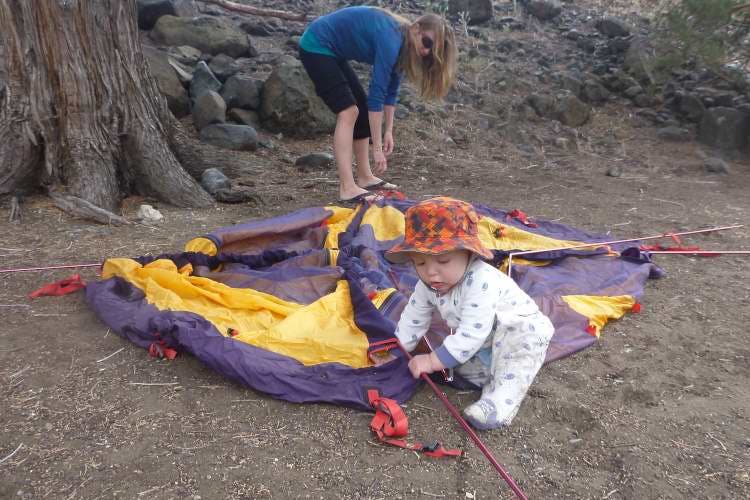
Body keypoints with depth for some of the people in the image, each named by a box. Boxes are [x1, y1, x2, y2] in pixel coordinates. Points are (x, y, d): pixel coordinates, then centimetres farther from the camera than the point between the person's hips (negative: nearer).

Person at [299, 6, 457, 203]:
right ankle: (347, 188, -21)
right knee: (348, 111, -19)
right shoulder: (391, 39, -27)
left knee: (363, 109, 8)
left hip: (332, 51, 10)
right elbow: (376, 93, -31)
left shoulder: (402, 44, 0)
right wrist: (377, 148, -30)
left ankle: (365, 177, 13)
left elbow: (390, 89, 7)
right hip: (316, 46, -10)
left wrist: (388, 130, 4)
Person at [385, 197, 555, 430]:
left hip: (521, 330, -7)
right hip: (479, 345, 7)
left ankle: (502, 399, -34)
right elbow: (413, 319, 2)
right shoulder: (427, 285, -13)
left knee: (517, 333, -37)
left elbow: (471, 333, -38)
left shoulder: (481, 282, -38)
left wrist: (433, 361, -33)